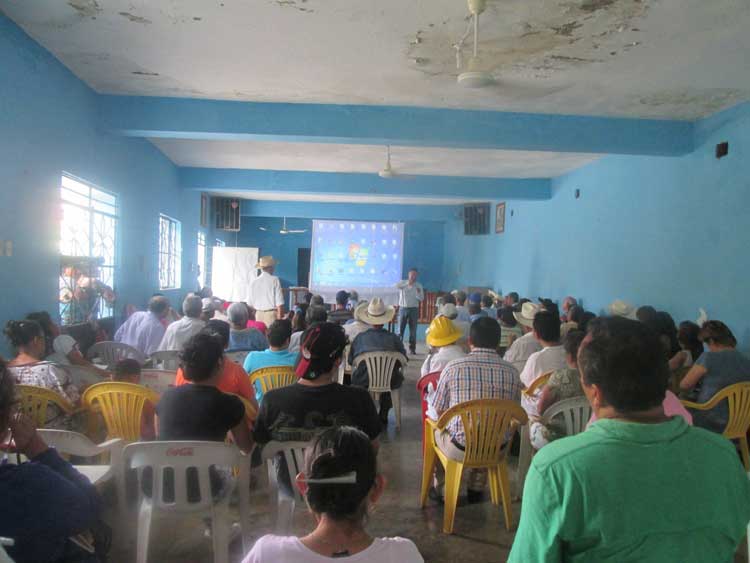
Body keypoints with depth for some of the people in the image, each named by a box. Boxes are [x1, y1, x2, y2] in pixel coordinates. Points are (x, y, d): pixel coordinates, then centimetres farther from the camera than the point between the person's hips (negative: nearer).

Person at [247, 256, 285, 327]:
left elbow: (250, 303, 7)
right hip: (271, 314, -4)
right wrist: (280, 318, -6)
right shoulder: (274, 280, -6)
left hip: (258, 314, 4)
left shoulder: (254, 282, 4)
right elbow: (279, 302, -10)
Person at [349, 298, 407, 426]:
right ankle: (383, 416, 37)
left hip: (363, 383, 0)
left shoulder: (359, 338, -12)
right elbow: (403, 362, 1)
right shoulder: (394, 339, -11)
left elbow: (350, 361, -2)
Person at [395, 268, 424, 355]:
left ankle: (412, 349, 10)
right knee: (400, 329, 0)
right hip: (403, 308, -1)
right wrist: (407, 283, -32)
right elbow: (397, 286, -20)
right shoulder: (403, 282, 2)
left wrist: (418, 293, -22)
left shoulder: (419, 285, 4)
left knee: (413, 330, 3)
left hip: (414, 309, 1)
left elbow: (421, 299, -1)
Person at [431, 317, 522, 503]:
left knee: (437, 430, 30)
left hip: (459, 449, -2)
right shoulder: (512, 372, -7)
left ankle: (440, 488, 46)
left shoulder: (453, 368, -14)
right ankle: (476, 489, 45)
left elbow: (440, 411, -1)